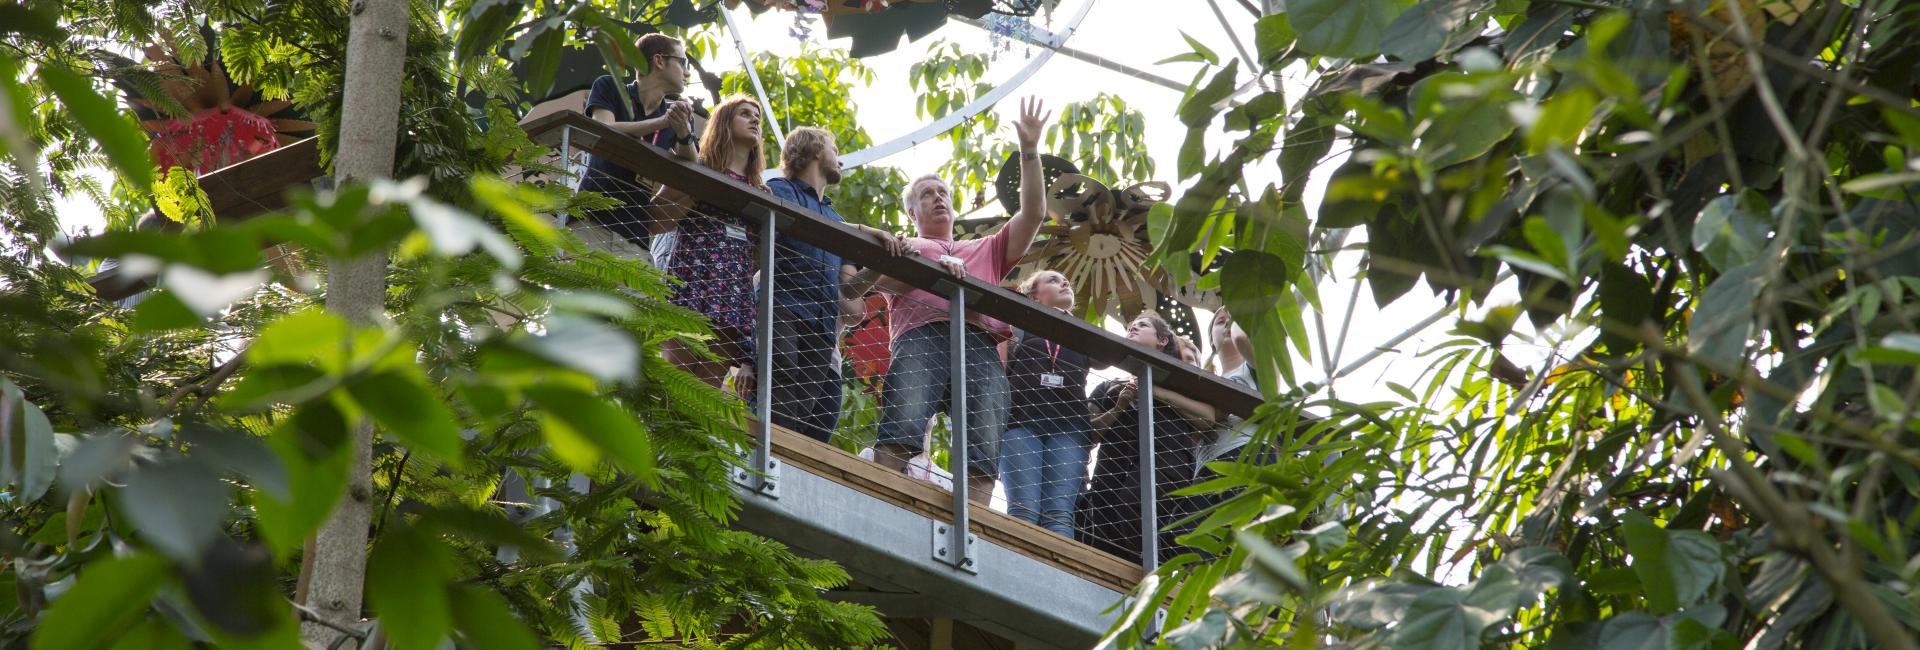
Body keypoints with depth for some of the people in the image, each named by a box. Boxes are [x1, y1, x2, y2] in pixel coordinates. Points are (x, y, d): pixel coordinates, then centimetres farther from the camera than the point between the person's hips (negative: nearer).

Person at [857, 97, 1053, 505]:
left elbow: (1033, 214, 31)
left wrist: (1029, 150, 24)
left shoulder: (987, 251, 42)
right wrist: (934, 267, -9)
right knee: (901, 429, -29)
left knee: (982, 453, -19)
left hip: (981, 346, 3)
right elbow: (883, 279, 9)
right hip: (921, 335, -3)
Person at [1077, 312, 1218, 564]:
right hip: (1113, 470, 3)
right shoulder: (1109, 387, 33)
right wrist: (1118, 408, 3)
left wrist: (1156, 391, 0)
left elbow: (1207, 416, 5)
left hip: (1163, 465, -3)